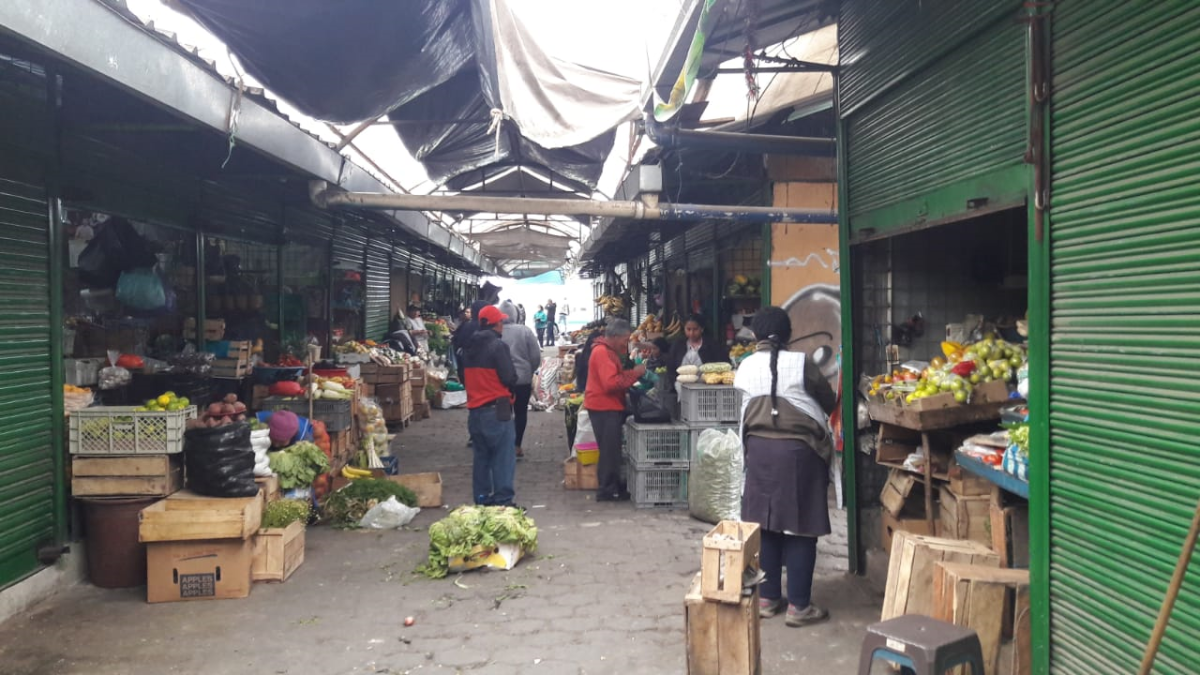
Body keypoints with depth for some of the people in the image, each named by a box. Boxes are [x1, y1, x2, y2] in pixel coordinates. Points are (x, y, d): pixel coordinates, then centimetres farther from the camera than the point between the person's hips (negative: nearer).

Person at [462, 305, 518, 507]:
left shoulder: (470, 346, 11)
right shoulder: (497, 345, -12)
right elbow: (510, 378, -14)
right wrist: (509, 388, 6)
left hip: (474, 410, 8)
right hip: (496, 409, -7)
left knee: (482, 456, 14)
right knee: (503, 457, -3)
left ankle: (482, 499, 19)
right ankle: (503, 500, -4)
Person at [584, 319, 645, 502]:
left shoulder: (607, 350, 16)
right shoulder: (603, 352, -18)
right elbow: (611, 383, -25)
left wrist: (631, 374, 6)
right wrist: (634, 373, -18)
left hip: (608, 406, 10)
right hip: (605, 407, -10)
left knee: (610, 450, 14)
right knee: (610, 450, -4)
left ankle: (611, 486, 21)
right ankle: (608, 490, 2)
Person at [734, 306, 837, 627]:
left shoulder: (745, 367, 1)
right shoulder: (800, 363, -9)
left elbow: (745, 412, 5)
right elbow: (830, 402, 3)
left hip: (759, 449, 4)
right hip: (798, 450, -4)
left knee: (765, 524, 11)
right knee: (799, 528, 3)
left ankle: (767, 598, 20)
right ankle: (798, 605, 8)